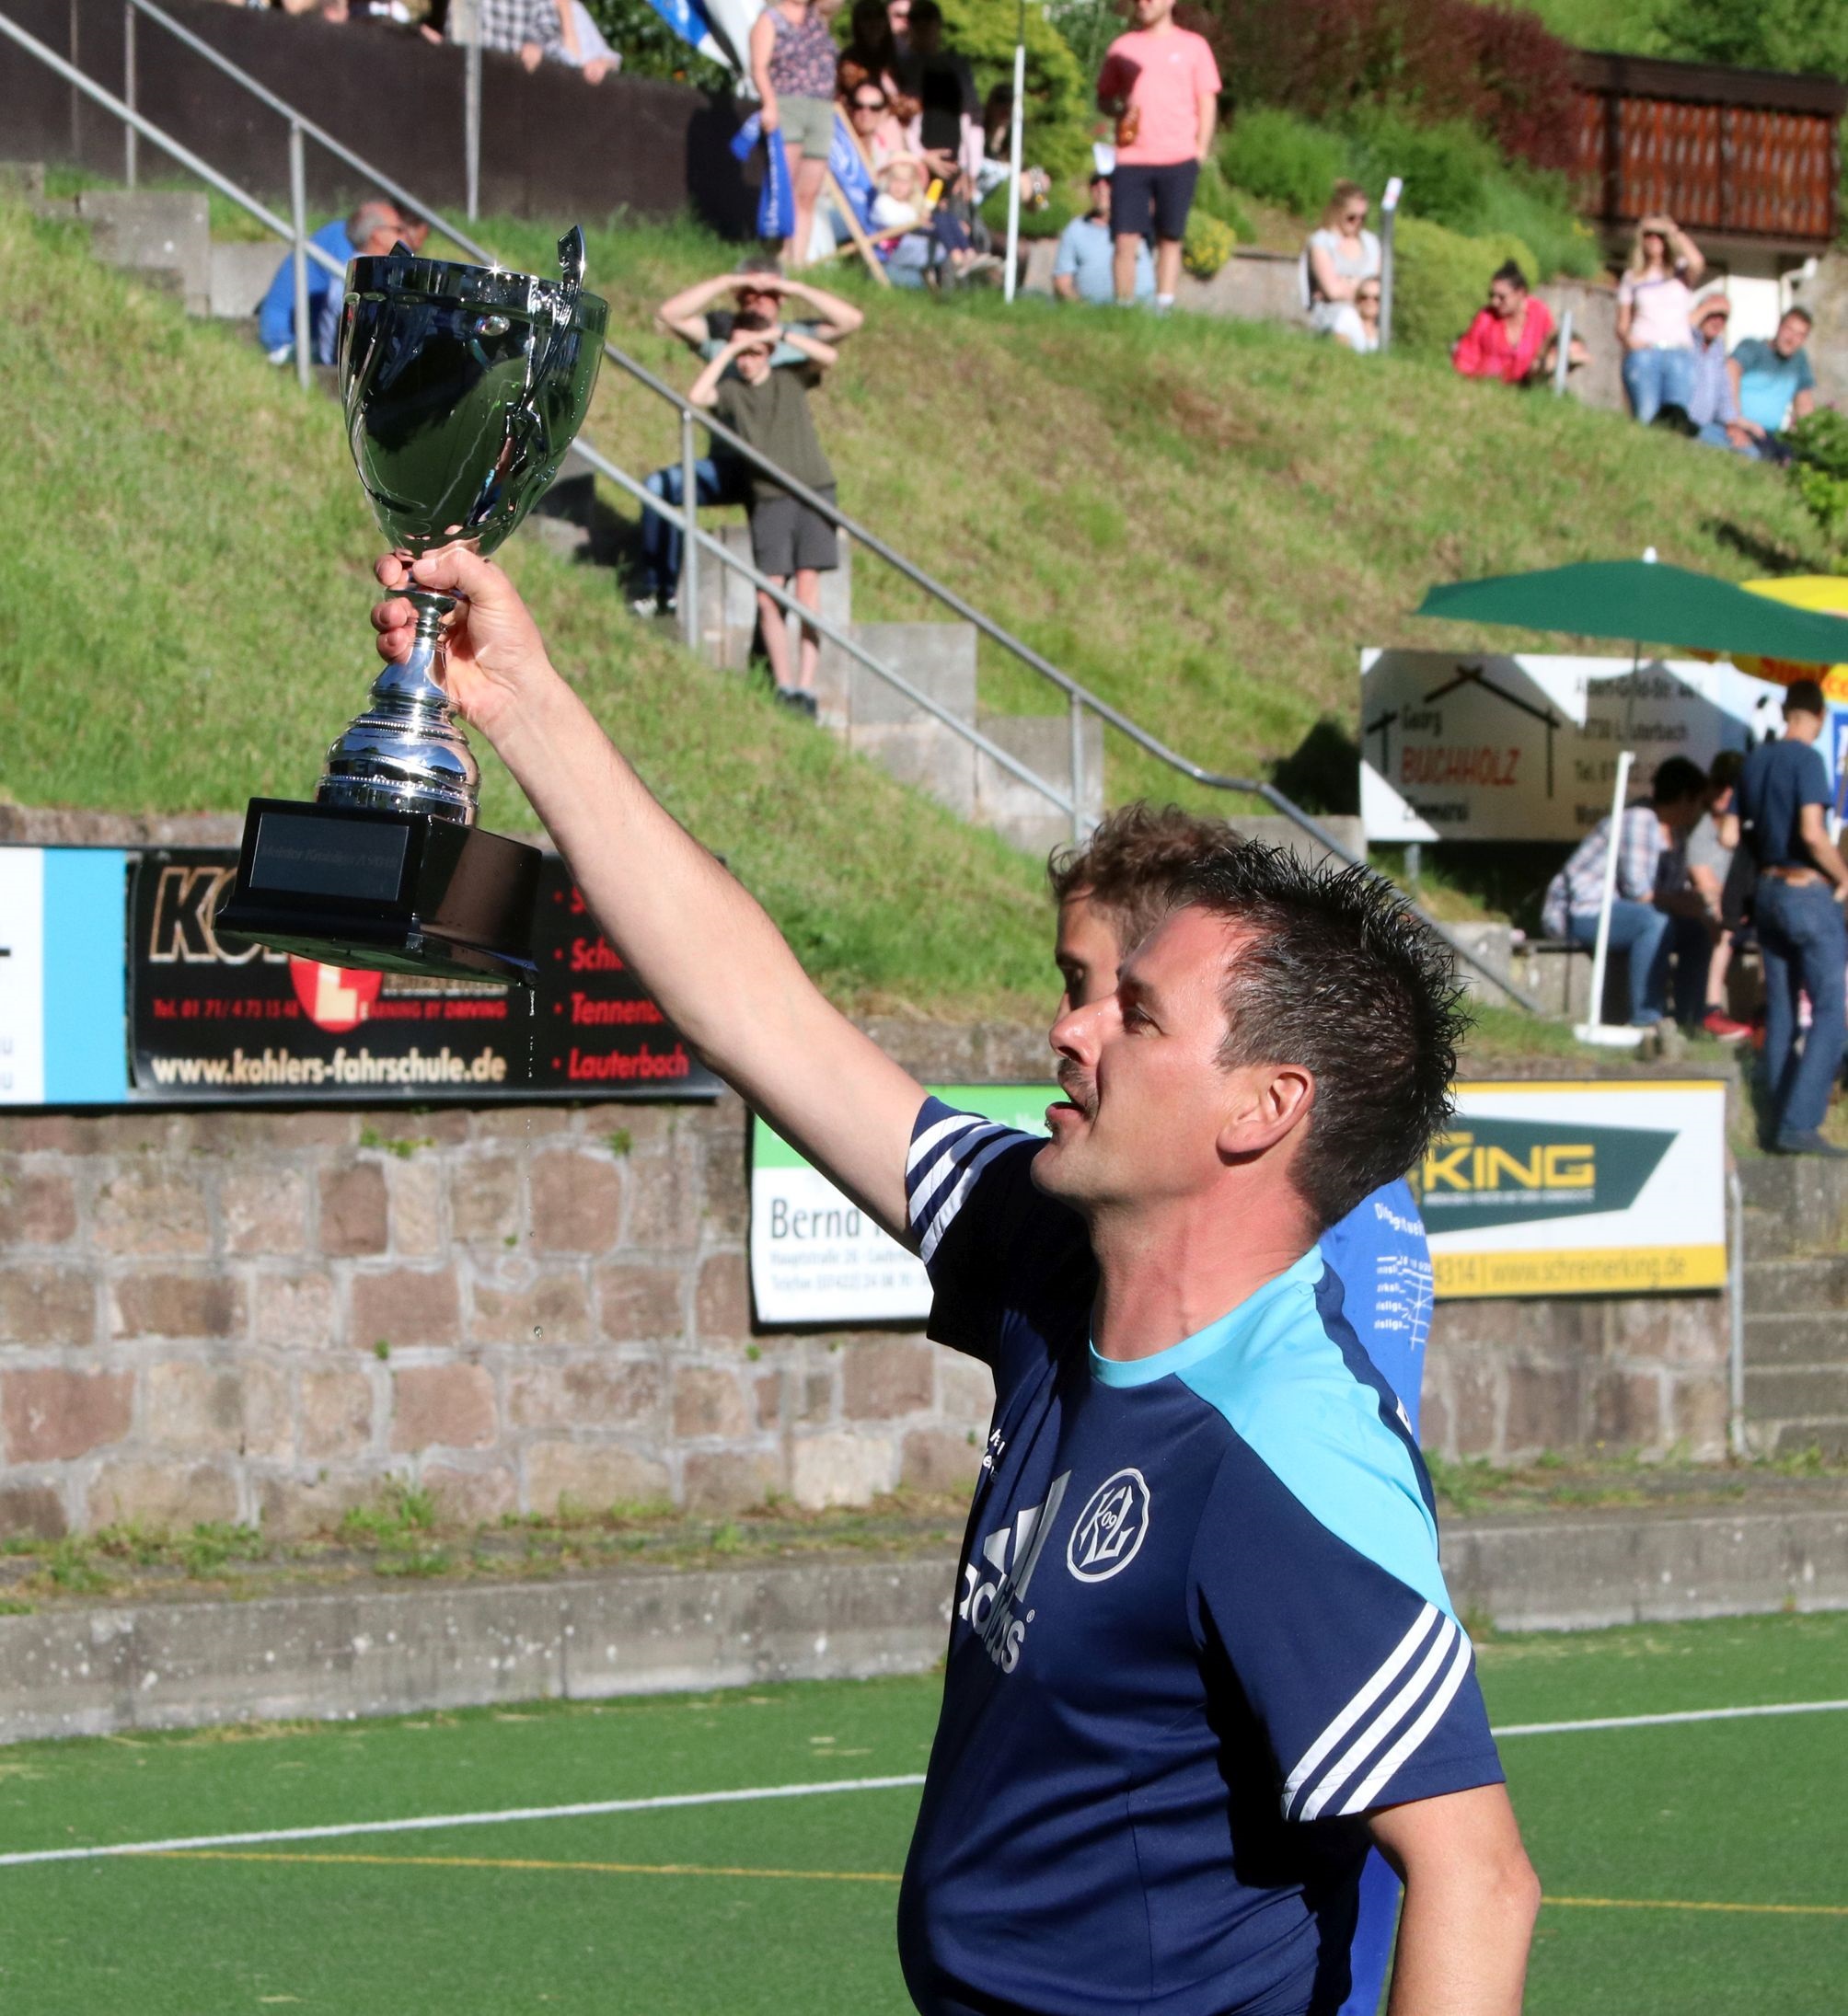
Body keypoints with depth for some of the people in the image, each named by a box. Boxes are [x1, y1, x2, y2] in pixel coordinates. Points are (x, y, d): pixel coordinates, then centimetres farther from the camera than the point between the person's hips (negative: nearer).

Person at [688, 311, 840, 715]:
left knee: (807, 587, -10)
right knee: (768, 597, -6)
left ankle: (806, 685, -12)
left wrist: (781, 335, -6)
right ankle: (783, 685, 1)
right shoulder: (731, 391, 8)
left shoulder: (790, 379, 9)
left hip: (813, 489, -1)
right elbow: (697, 396, -11)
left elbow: (828, 356, -6)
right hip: (769, 499, 1)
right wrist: (727, 351, -6)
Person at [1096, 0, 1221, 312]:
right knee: (1125, 238, -6)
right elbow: (1103, 98, 17)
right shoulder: (1122, 47, 12)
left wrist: (1200, 152, -3)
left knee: (1170, 239, 1)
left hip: (1178, 160, -1)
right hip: (1131, 158, 1)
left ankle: (1163, 307, 5)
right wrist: (1119, 110, -6)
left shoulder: (1193, 46, 7)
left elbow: (1207, 104, 7)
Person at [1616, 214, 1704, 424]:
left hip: (1679, 353, 0)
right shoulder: (1632, 278, 19)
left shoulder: (1679, 271, 16)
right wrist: (1627, 339, -7)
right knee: (1645, 417, -16)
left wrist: (1674, 230, -1)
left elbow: (1697, 264, -9)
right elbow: (1622, 324, 16)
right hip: (1643, 351, 0)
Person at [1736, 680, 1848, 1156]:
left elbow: (1742, 831, 14)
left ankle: (1775, 1124, 11)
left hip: (1767, 889, 8)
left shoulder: (1755, 761, 8)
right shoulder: (1807, 760, -15)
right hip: (1808, 893, -8)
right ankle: (1799, 1124, -14)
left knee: (1779, 1011, 12)